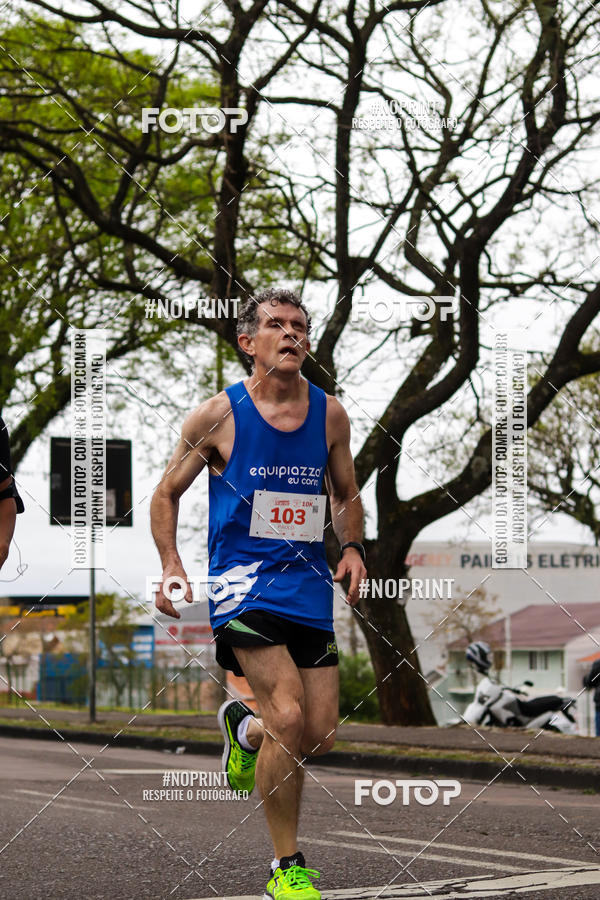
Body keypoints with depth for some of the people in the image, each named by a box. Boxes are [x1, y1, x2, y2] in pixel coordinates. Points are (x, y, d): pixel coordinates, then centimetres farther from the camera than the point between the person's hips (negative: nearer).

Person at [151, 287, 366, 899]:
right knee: (288, 718, -20)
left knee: (321, 735, 2)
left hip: (309, 584, 4)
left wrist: (351, 549, 1)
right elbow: (166, 493, 6)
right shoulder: (218, 414, -4)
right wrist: (171, 565, -8)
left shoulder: (329, 414, 5)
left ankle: (243, 729, 38)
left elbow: (346, 494, 21)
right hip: (243, 581, -4)